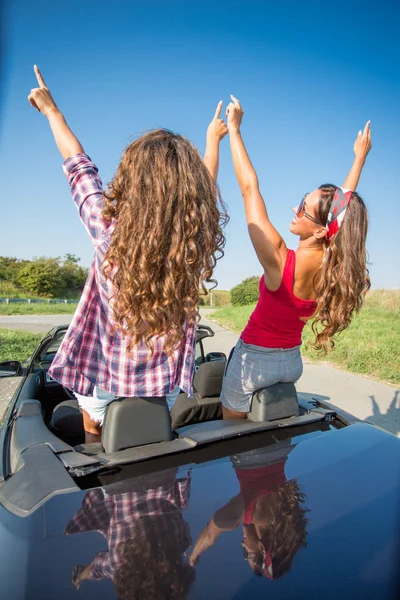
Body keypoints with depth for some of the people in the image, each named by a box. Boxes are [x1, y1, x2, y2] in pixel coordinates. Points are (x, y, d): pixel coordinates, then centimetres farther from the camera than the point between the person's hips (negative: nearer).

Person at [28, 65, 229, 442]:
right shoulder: (197, 244, -20)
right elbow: (206, 186, 1)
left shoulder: (110, 234, -27)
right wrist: (213, 139, 22)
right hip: (162, 391, 2)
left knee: (95, 441, 31)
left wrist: (51, 110, 11)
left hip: (103, 385, -2)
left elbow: (78, 167, -9)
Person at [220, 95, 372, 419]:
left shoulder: (281, 261, -30)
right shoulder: (338, 267, -14)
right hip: (292, 361, 6)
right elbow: (345, 202, 3)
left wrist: (234, 129, -16)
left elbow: (250, 188, -25)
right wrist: (360, 157, 15)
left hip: (255, 359, -6)